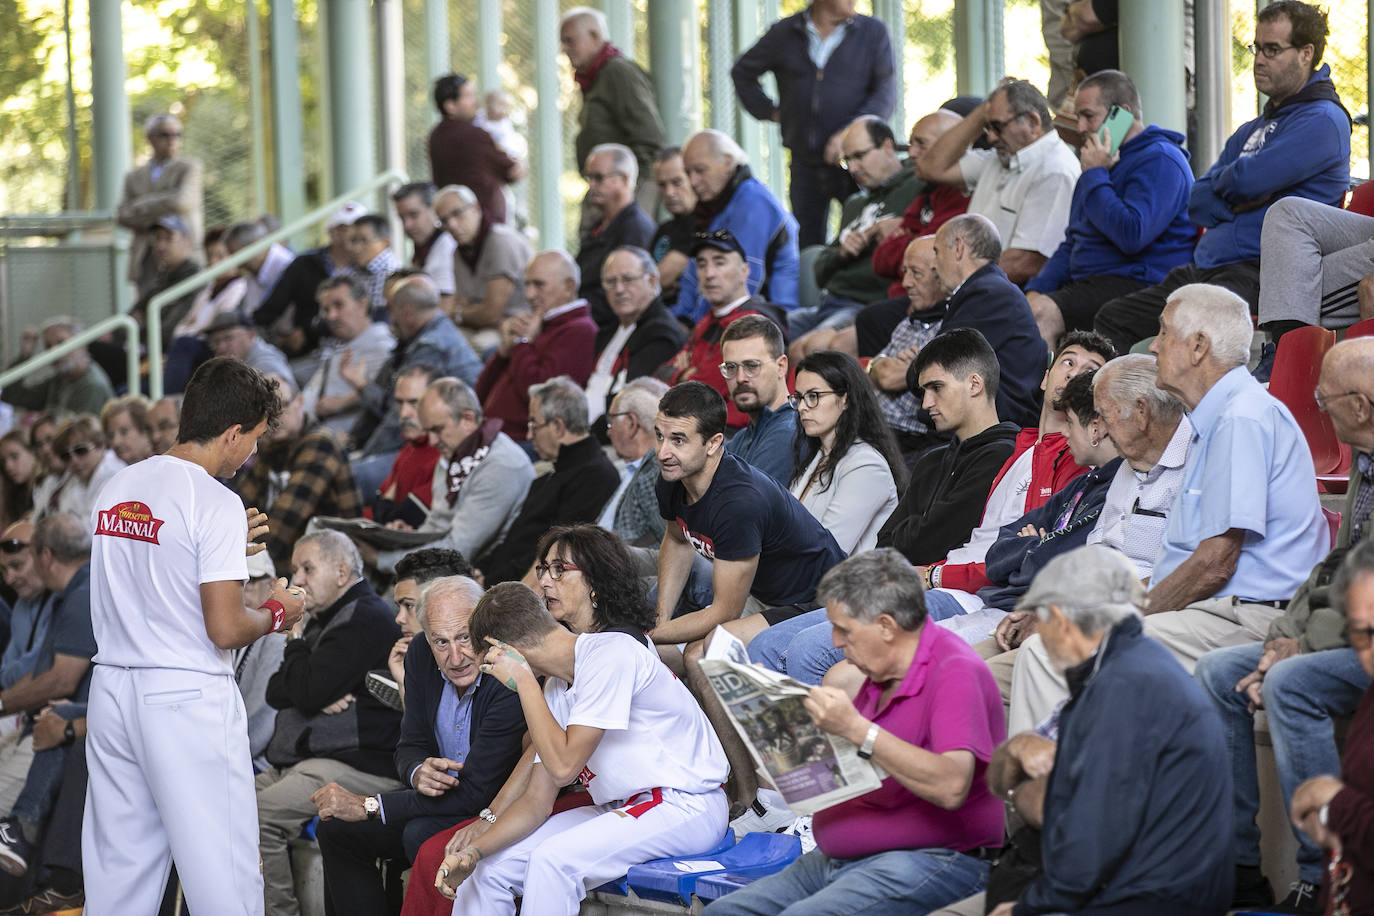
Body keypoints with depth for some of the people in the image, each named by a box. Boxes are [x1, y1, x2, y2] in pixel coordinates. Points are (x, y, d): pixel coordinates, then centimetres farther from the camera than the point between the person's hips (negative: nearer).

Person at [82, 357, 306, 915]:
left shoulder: (118, 488, 10)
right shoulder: (215, 503, -13)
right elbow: (225, 629, -17)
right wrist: (277, 614, 3)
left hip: (111, 692, 8)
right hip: (187, 698, -7)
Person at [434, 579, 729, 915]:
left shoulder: (609, 653, -18)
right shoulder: (556, 688, 10)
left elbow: (563, 765, -24)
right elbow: (537, 801, 9)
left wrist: (523, 679, -16)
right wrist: (473, 851, -6)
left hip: (684, 807, -9)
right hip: (620, 810, 9)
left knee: (552, 860, -29)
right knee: (490, 866, -2)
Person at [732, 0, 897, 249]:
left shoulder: (873, 32, 2)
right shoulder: (784, 33, 7)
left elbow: (886, 92, -5)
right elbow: (742, 72, 22)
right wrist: (769, 111, 9)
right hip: (806, 166, 2)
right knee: (806, 249, 5)